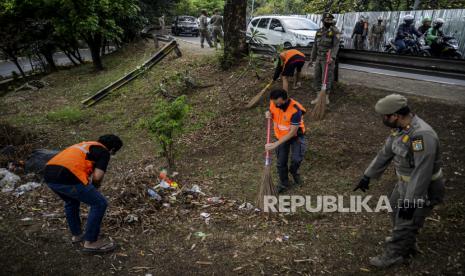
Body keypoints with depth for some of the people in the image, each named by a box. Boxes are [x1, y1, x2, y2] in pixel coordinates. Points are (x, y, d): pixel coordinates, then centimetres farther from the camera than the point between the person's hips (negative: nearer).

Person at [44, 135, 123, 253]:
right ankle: (91, 242, 16)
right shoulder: (104, 152, 8)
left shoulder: (85, 145, 33)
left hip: (49, 175, 9)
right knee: (99, 203, 7)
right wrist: (96, 186, 18)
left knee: (71, 201, 35)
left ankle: (77, 234, 44)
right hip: (66, 178, -9)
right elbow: (97, 177, -5)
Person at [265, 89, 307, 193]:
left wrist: (275, 144, -31)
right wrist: (269, 114, -19)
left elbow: (292, 132, -29)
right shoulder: (273, 102, -17)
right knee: (281, 162, 9)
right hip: (281, 136, 4)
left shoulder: (295, 110, -34)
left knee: (296, 158, -20)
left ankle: (293, 171, 17)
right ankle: (284, 183, 35)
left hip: (295, 135, -4)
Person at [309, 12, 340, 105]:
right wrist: (312, 59, 13)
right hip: (319, 58, 6)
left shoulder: (335, 31, -6)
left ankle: (326, 97, 10)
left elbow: (336, 45, -15)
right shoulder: (319, 32, 11)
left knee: (327, 78, -2)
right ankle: (318, 97, 18)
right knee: (316, 77, 7)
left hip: (328, 59, -6)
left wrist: (332, 57, -29)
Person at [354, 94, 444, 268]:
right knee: (396, 210, 27)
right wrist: (367, 176, 12)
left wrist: (411, 201, -30)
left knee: (406, 223, 6)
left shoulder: (422, 135, -34)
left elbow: (422, 172, -34)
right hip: (405, 183, 9)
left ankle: (395, 255, 29)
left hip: (424, 189, -9)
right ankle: (406, 242, 52)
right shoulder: (399, 128, -4)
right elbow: (385, 153, 7)